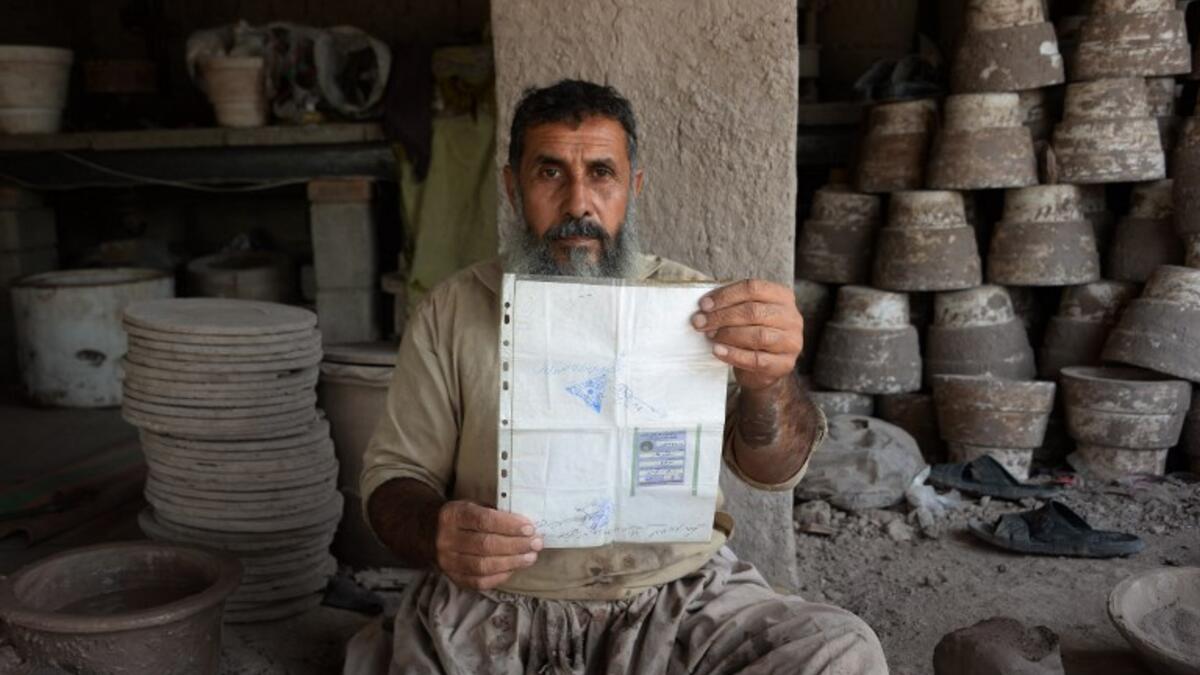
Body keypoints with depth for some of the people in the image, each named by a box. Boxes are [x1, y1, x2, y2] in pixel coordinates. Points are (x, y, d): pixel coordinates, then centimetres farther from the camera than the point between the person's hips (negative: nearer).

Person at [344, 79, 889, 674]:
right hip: (494, 606, 1)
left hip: (677, 594, 0)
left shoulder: (689, 303, 0)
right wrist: (436, 533, -22)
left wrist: (769, 385, -33)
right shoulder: (453, 311, 1)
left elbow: (774, 470, -9)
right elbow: (394, 473, 3)